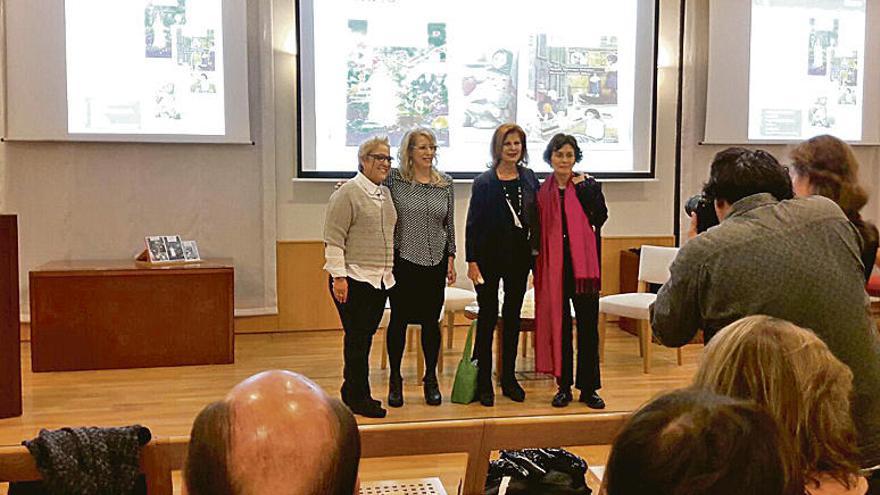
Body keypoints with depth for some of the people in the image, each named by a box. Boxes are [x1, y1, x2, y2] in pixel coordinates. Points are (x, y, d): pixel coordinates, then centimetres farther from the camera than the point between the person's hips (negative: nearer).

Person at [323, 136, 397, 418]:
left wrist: (390, 272, 21)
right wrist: (338, 276, -17)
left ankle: (352, 393, 21)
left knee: (364, 338, 11)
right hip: (354, 279, -7)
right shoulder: (348, 193, -7)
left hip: (381, 279, 7)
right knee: (357, 338, -4)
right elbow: (333, 239, -11)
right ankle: (358, 398, 6)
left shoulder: (385, 193, 16)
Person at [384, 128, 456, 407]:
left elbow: (450, 224, 12)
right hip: (402, 259, -2)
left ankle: (431, 379, 21)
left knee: (431, 320, 7)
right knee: (399, 319, 5)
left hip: (435, 261, 3)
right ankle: (395, 379, 18)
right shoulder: (393, 179, -3)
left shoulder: (445, 184, 7)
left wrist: (451, 258, 9)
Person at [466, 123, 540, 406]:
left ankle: (509, 378, 22)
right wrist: (472, 261, -11)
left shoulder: (529, 179, 6)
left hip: (519, 256, 4)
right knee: (488, 317, 2)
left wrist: (536, 251, 3)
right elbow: (473, 224, -6)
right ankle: (483, 381, 11)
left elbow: (535, 218, 9)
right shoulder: (484, 182, -5)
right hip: (490, 256, -4)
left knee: (513, 317, 11)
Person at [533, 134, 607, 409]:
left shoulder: (588, 186, 3)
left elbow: (601, 217, -12)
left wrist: (583, 188, -11)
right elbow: (538, 231, 10)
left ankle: (589, 388, 12)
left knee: (588, 325, 2)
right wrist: (537, 267, 5)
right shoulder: (542, 191, 7)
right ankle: (564, 386, 17)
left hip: (582, 262, -1)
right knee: (558, 325, 7)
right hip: (554, 263, 1)